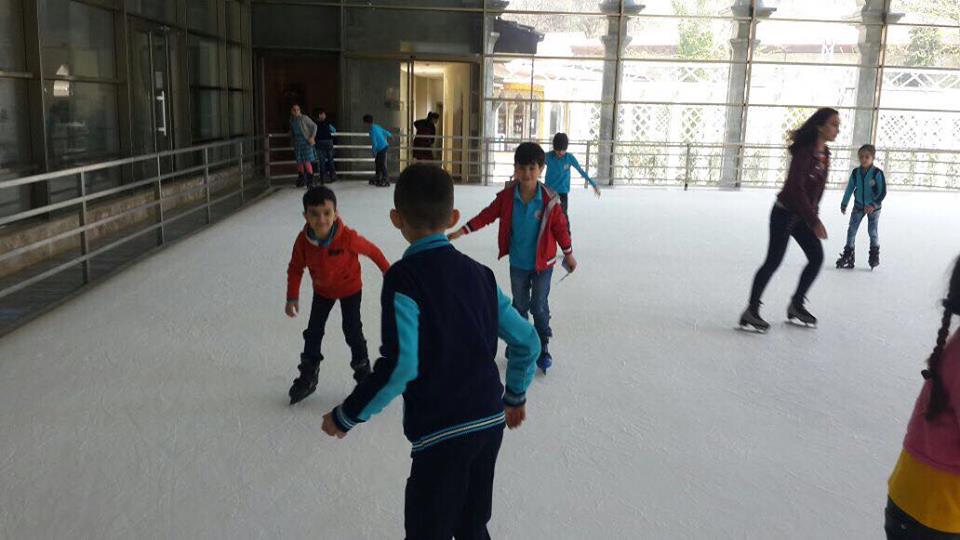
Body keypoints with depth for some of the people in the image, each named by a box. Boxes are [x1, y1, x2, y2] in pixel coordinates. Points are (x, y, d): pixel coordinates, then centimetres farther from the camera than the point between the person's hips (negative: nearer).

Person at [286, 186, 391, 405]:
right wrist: (292, 298, -11)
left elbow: (372, 250, -17)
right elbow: (295, 268, -10)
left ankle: (363, 373, 18)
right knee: (313, 332, 8)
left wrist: (388, 271, -4)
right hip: (322, 290, 3)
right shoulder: (303, 241, -25)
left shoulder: (348, 238, -34)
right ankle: (307, 378, 23)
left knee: (352, 331, -1)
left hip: (350, 288, -3)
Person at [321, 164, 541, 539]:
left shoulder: (403, 277, -14)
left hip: (441, 434, -6)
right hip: (491, 422, 6)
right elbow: (526, 342, 8)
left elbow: (400, 365, -23)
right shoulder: (478, 273, 5)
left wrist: (346, 416, -11)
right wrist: (515, 396, 24)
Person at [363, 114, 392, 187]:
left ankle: (385, 181, -1)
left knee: (382, 164, -5)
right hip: (384, 147, 10)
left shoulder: (372, 131, -21)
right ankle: (377, 179, 23)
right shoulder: (376, 126, 7)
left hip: (382, 149, -10)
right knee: (377, 163, 15)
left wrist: (374, 153, -5)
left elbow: (374, 143, -19)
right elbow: (384, 131, 22)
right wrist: (390, 135, 44)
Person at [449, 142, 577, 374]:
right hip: (518, 263, 3)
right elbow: (487, 215, -2)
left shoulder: (549, 200, -16)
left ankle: (543, 348, 20)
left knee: (539, 307, 3)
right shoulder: (507, 196, -11)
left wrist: (569, 255, 2)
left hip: (543, 262, -2)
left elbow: (560, 227, -7)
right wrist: (462, 231, -5)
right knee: (519, 306, 16)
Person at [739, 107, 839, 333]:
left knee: (817, 257, 7)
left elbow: (818, 188, 13)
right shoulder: (804, 152, -21)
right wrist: (814, 221, -25)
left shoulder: (824, 154, 5)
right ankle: (751, 312, 0)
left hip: (803, 216, 9)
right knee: (774, 261, -8)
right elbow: (796, 189, -26)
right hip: (785, 213, -8)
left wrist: (813, 215, 12)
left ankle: (796, 306, 21)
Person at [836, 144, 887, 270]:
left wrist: (874, 205, -27)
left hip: (873, 207, -4)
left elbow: (883, 192, -17)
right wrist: (844, 204, 6)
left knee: (873, 232, 2)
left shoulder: (877, 173, -17)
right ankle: (848, 254, 12)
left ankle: (875, 255, 19)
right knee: (851, 230, 3)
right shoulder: (856, 173, -6)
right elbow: (850, 189, 4)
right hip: (858, 206, 4)